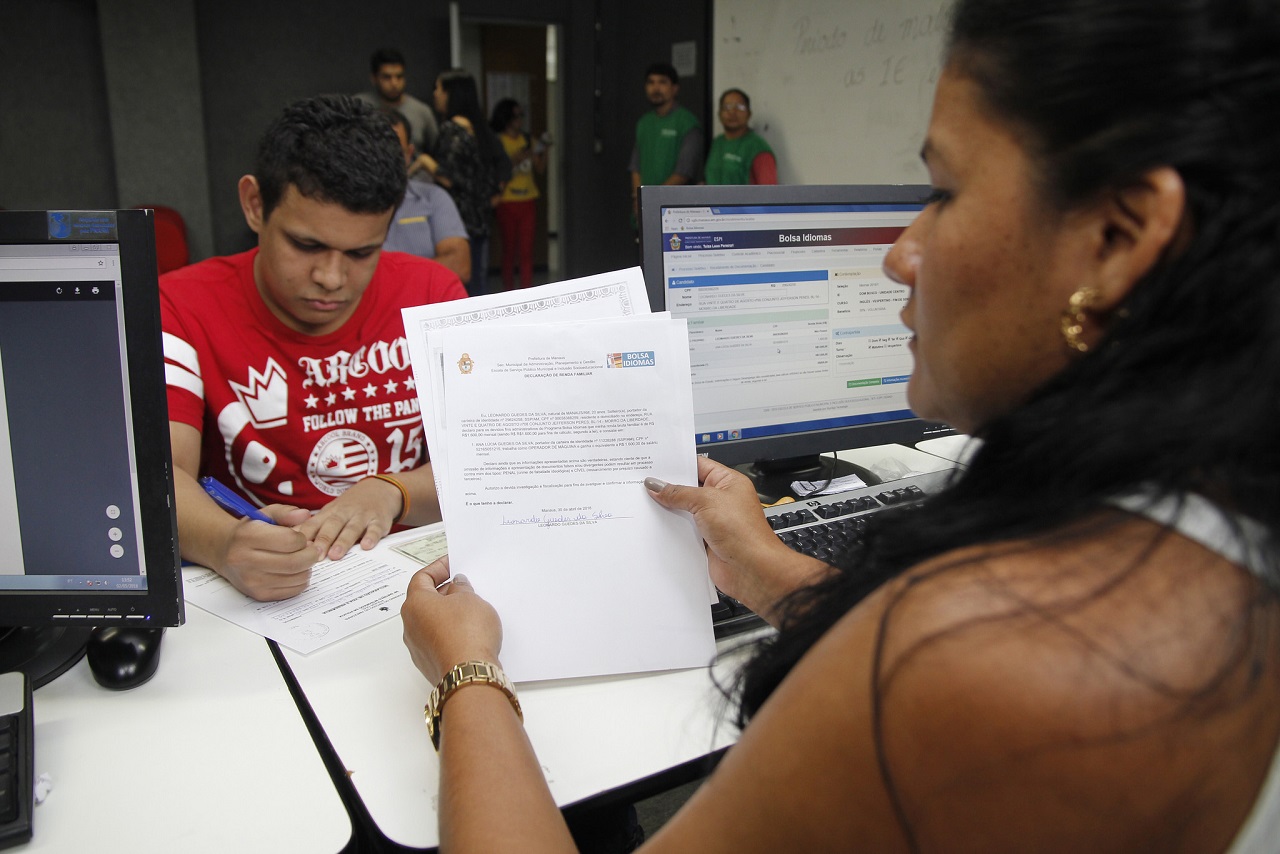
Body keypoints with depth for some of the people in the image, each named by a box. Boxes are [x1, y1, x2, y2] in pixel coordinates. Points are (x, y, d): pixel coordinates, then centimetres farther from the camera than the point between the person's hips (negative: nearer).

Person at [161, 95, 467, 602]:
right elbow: (161, 471, -15)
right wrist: (225, 545, -37)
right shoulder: (182, 309, -3)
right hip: (258, 596, 0)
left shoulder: (431, 296, 1)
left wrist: (391, 492, -23)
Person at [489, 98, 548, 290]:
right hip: (507, 202, -3)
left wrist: (542, 153, -5)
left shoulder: (527, 140, 10)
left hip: (527, 201, 3)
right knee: (509, 249, 4)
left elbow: (540, 169, 11)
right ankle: (508, 294, 12)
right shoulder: (497, 142, -2)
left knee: (527, 250, 0)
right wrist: (517, 158, -19)